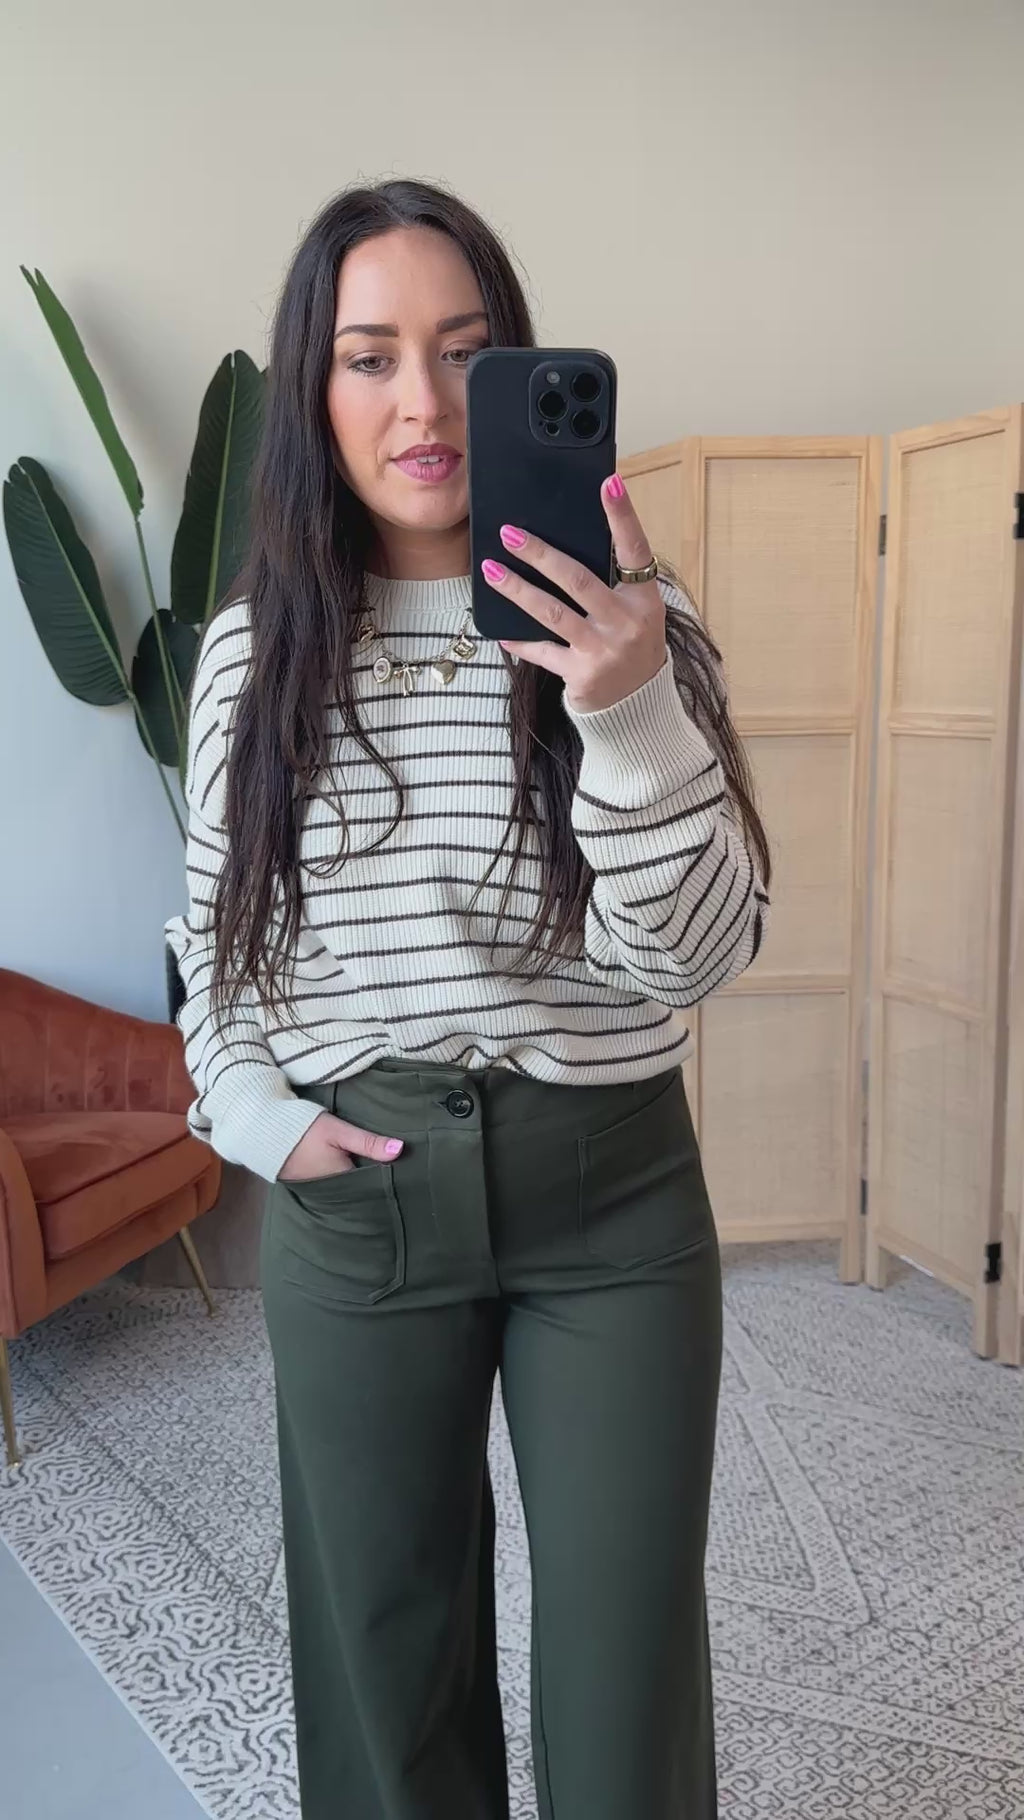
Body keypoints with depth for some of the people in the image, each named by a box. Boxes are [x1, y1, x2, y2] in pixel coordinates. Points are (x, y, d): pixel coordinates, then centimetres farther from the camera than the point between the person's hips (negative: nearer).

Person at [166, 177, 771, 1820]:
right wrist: (257, 1111, -3)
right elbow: (211, 931, 12)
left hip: (611, 1189, -1)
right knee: (385, 1644, 18)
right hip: (354, 1197, 2)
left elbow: (707, 948, -13)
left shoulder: (630, 618, -6)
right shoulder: (256, 649, 0)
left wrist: (631, 710, -28)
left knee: (624, 1667, 12)